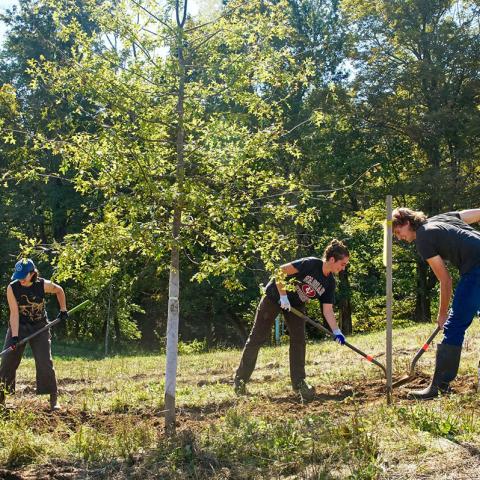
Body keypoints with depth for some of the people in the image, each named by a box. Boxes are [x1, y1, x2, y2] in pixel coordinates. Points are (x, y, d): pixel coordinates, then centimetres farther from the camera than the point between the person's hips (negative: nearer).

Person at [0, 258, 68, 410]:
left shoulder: (43, 285, -15)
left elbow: (59, 290, 7)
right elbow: (14, 313, -19)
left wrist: (63, 310, 6)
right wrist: (14, 336, -25)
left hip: (40, 327, -1)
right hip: (18, 327, 1)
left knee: (45, 363, -8)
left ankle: (54, 399, 0)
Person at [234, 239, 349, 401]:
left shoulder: (330, 283, -8)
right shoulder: (310, 264, -28)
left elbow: (328, 309, -10)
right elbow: (281, 271, -29)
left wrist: (336, 331, -23)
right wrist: (283, 296, -29)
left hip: (296, 304, 6)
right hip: (275, 295, -6)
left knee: (299, 340, -5)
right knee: (257, 338, 0)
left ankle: (299, 382, 4)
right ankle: (240, 379, 8)